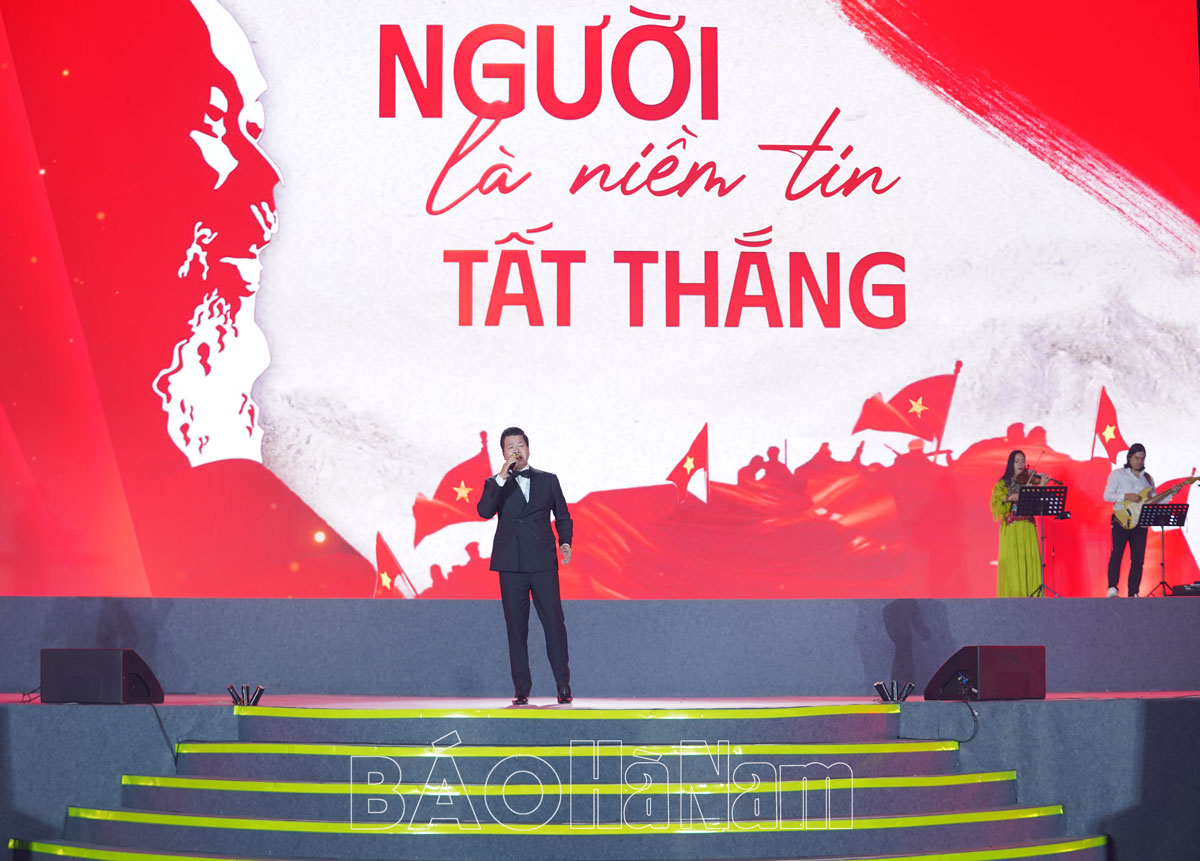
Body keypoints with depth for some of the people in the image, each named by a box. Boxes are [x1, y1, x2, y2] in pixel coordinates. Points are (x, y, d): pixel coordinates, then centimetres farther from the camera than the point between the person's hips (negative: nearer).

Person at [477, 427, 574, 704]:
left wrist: (565, 542, -3)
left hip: (543, 563, 0)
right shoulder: (495, 483, 10)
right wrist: (502, 477, -13)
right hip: (511, 565, 0)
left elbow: (562, 516, 14)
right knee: (516, 627, 2)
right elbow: (484, 511, -8)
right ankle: (521, 689, 6)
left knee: (554, 622, -6)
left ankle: (563, 684, -1)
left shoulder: (548, 480, 12)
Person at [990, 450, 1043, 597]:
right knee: (1012, 561, -8)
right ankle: (1012, 595, -7)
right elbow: (996, 503, -5)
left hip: (1028, 529, 2)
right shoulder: (1002, 484, 9)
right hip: (1010, 529, -2)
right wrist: (1009, 499, -22)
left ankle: (1031, 594, -6)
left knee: (1030, 560, -6)